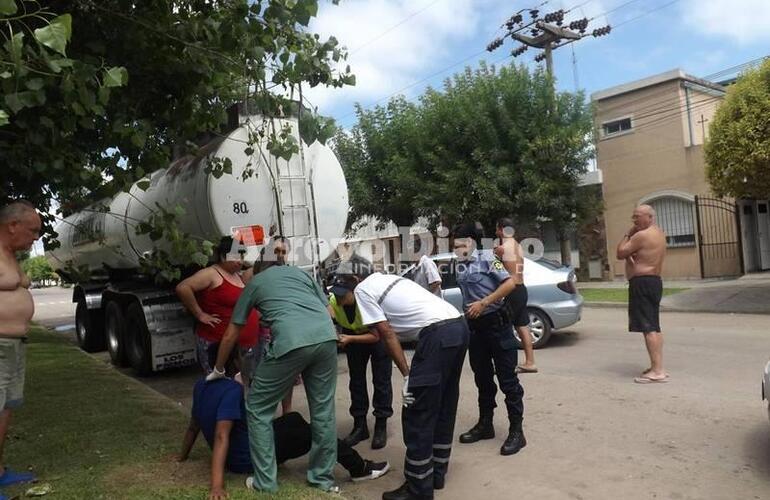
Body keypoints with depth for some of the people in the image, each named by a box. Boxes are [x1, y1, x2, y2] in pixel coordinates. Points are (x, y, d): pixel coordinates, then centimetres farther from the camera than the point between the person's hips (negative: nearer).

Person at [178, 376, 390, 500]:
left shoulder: (201, 386, 1)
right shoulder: (232, 390, -26)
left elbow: (193, 426, 10)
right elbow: (221, 436, -34)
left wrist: (182, 457, 23)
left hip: (234, 457, 9)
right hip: (248, 459, -9)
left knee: (294, 420, 19)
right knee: (312, 433, 2)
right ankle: (360, 469, 16)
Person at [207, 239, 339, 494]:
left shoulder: (254, 282, 26)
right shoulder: (301, 272, 32)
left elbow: (231, 336, 30)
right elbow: (329, 312, 26)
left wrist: (218, 370, 43)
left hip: (290, 342, -4)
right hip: (327, 338, 4)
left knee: (258, 408, 15)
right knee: (323, 409, 17)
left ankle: (265, 482, 18)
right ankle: (324, 478, 28)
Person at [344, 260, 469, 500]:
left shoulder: (362, 290, 6)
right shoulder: (388, 278, 29)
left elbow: (387, 334, -1)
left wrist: (407, 375, -1)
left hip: (438, 333, -9)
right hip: (460, 326, 9)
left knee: (417, 417, 1)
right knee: (444, 409, 18)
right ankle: (437, 475, 31)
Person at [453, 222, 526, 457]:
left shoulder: (486, 257, -10)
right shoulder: (460, 266, 9)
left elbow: (510, 283, -18)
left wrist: (484, 303, -19)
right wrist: (468, 314, 7)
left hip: (495, 322, -7)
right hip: (474, 326, 7)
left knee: (507, 378, -2)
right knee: (482, 378, 15)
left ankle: (516, 430, 5)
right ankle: (485, 424, 28)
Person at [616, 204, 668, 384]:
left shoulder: (642, 235, -15)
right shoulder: (659, 233, 17)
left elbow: (620, 253, -11)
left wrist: (627, 234, -2)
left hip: (641, 282, -11)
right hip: (655, 280, 11)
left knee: (648, 328, -11)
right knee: (654, 327, 15)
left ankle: (657, 371, -12)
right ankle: (657, 368, 21)